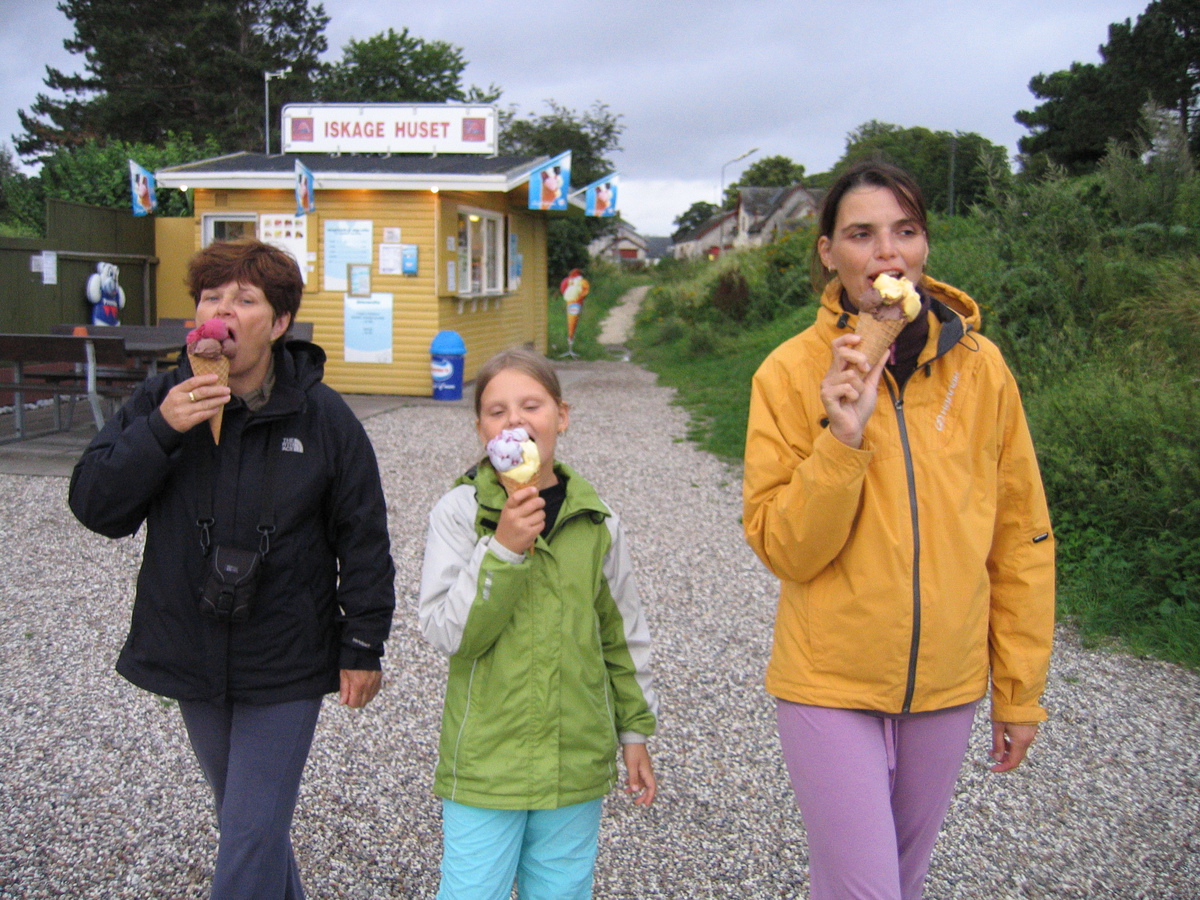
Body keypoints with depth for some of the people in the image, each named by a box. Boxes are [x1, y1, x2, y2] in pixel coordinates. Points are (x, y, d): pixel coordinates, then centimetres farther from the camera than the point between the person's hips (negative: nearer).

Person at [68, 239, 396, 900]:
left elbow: (363, 540, -3)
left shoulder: (323, 416, -9)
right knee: (243, 816, 23)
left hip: (285, 667, -3)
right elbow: (94, 506, -9)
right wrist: (159, 431, -23)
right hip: (191, 659, 4)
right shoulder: (160, 401, -3)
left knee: (251, 840, -3)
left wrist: (363, 646, -3)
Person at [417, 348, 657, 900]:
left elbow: (622, 634, 11)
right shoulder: (458, 512, -7)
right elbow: (447, 632, -14)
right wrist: (503, 548, -24)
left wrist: (635, 730, 14)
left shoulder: (596, 522, 1)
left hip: (578, 763, 3)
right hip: (484, 762, -2)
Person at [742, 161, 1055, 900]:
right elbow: (782, 547, -11)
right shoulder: (793, 371, -10)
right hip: (832, 682, -3)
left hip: (947, 684, 3)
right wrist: (842, 441, -25)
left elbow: (1021, 539, 3)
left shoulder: (981, 366, -3)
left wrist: (1020, 691, 5)